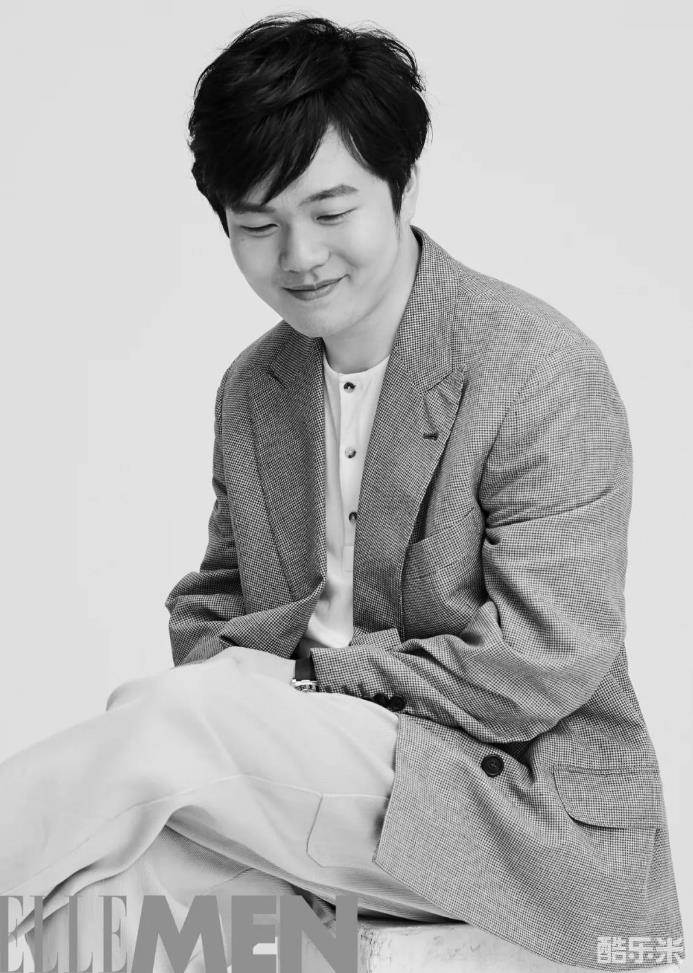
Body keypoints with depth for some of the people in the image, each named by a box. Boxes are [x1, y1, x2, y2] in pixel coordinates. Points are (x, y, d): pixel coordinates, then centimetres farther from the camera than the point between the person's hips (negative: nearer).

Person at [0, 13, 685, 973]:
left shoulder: (544, 372, -14)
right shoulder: (250, 390, 9)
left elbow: (540, 666, -18)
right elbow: (211, 604, 16)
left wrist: (308, 675, -17)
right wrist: (224, 678, -7)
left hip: (530, 814, -5)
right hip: (320, 788, 6)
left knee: (176, 719, -25)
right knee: (98, 884, -22)